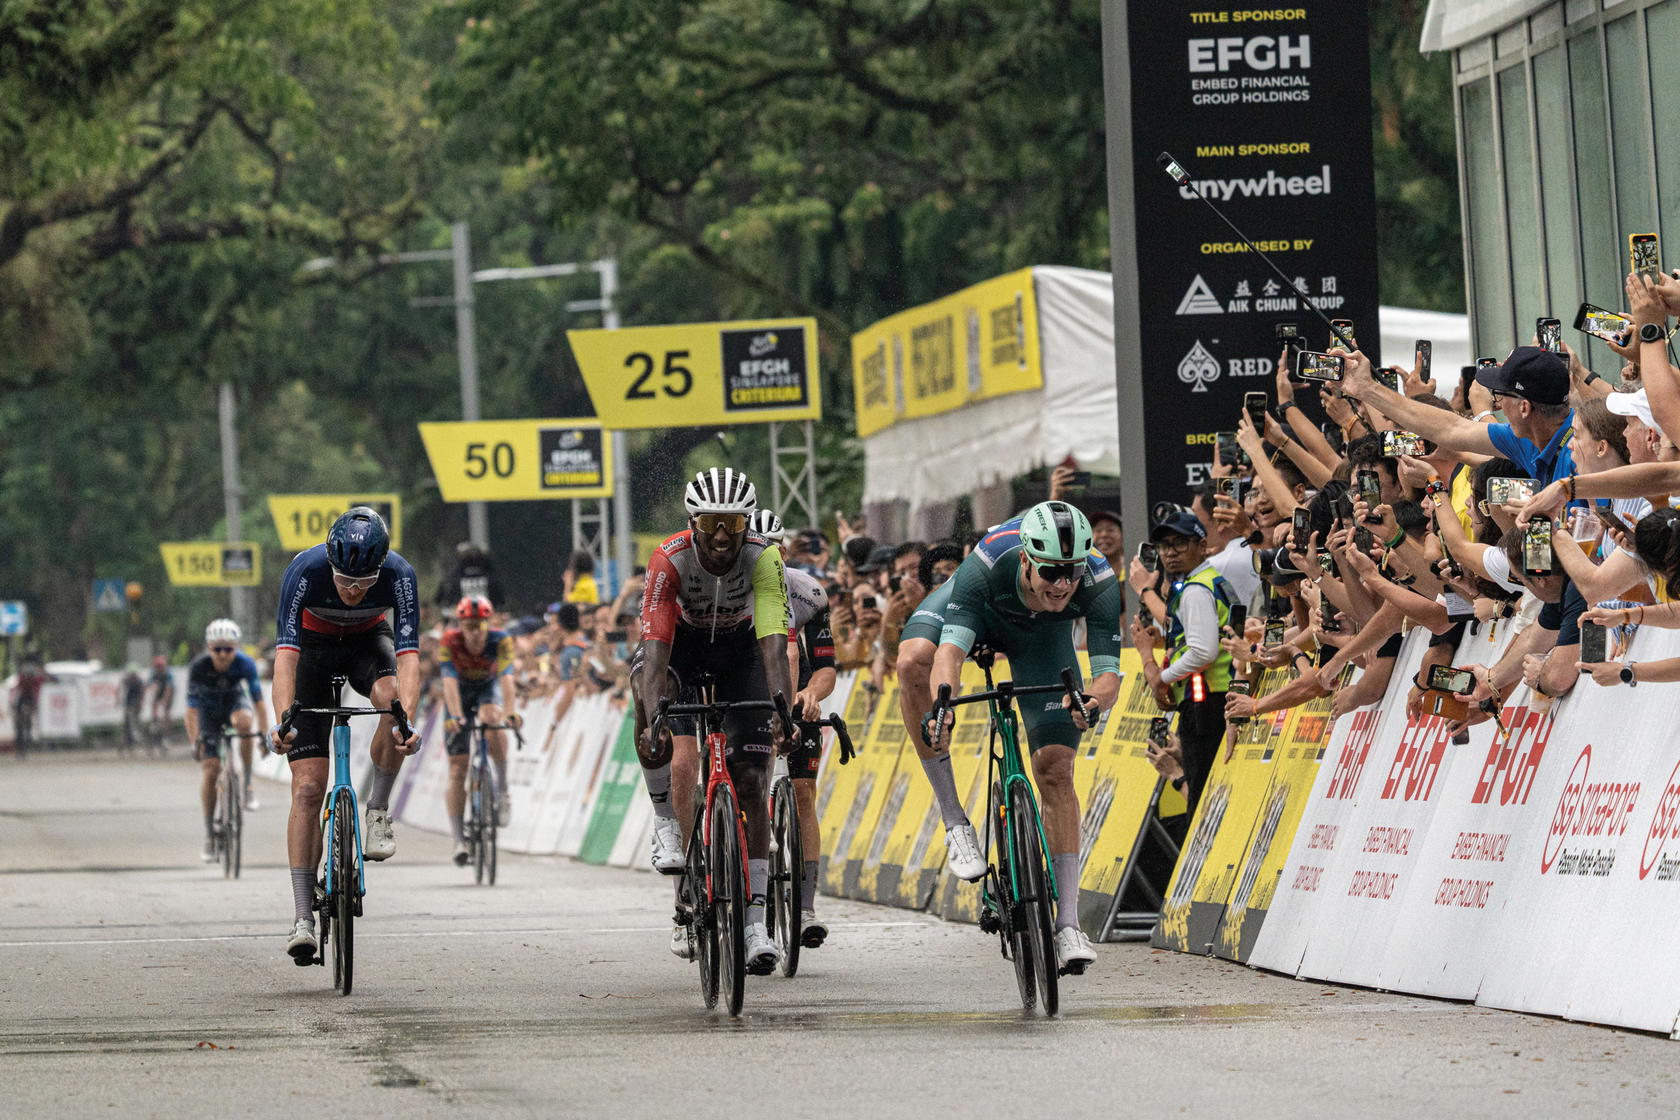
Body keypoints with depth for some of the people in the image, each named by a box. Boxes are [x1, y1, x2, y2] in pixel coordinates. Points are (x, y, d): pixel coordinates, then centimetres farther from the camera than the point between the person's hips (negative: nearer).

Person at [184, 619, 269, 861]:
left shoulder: (245, 664, -28)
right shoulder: (198, 667, -29)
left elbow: (258, 702, -25)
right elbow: (191, 709, -28)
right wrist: (194, 742, -38)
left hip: (235, 701, 0)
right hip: (209, 710, 0)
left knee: (244, 722, -36)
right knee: (209, 769, -12)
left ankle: (247, 786, -21)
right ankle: (209, 834, -1)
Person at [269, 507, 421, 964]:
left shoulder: (399, 575, -31)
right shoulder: (305, 570, -34)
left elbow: (408, 654, -38)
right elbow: (286, 653, -39)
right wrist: (282, 720, -54)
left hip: (367, 639, 1)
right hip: (314, 641, -1)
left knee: (392, 697, -36)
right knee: (308, 788, -11)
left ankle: (378, 812, -14)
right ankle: (303, 918, -11)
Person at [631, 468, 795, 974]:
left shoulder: (763, 558, -32)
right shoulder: (670, 559, -33)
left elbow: (774, 645, -41)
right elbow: (656, 649, -39)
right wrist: (652, 723, -52)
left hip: (740, 647, 0)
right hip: (683, 641, 0)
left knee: (751, 783, -7)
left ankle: (754, 922, -2)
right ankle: (667, 821, -15)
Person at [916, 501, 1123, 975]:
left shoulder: (1099, 584, -37)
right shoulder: (987, 565, -41)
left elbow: (1109, 677, -39)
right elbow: (950, 649, -48)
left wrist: (1092, 702, -62)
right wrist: (940, 706, -67)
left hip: (1043, 634, 1)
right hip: (982, 607, -1)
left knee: (1055, 771, -12)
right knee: (912, 662, -34)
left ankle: (1068, 924, -10)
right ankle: (955, 821, -24)